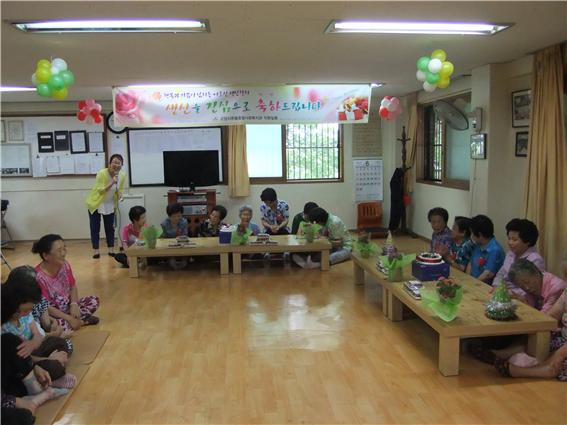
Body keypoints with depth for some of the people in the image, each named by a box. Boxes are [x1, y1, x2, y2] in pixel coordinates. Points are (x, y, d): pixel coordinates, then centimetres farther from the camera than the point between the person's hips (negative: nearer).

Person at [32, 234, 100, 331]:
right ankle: (81, 320, -8)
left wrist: (74, 304, -15)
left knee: (94, 301, -3)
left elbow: (73, 287, 5)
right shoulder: (39, 277, -28)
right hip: (50, 315, -6)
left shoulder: (65, 265, -8)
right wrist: (69, 318, -24)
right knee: (60, 325, -37)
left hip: (66, 307, 7)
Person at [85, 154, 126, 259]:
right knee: (95, 227, 1)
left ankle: (111, 249, 15)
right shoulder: (102, 173, -25)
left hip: (109, 205, 4)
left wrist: (120, 194, -16)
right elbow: (100, 190, -27)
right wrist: (112, 182, -37)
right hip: (95, 203, -4)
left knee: (110, 227, 7)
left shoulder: (122, 175, -9)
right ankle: (95, 250, 8)